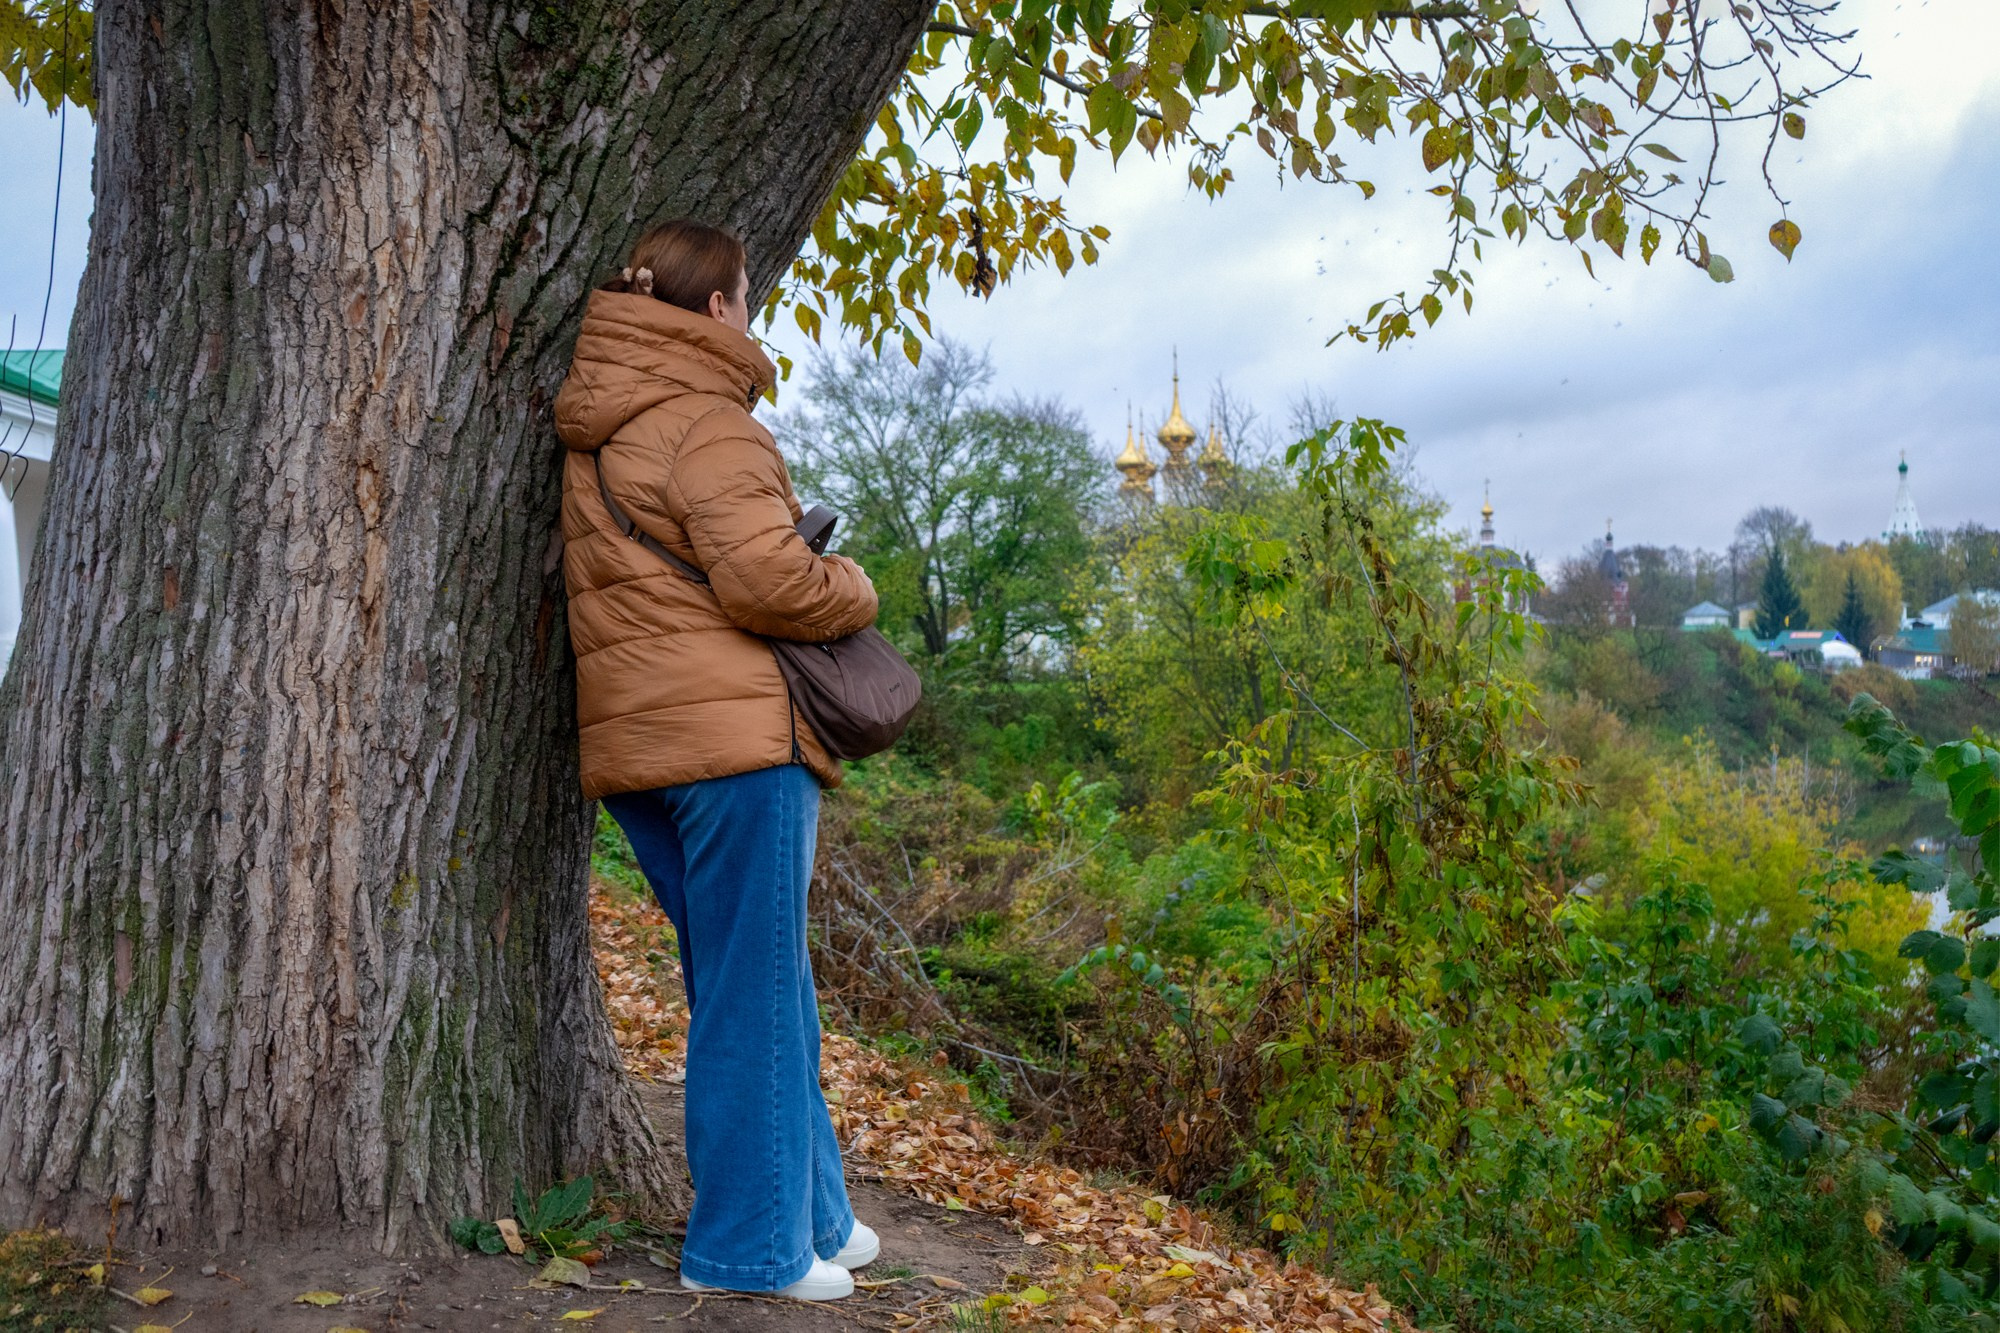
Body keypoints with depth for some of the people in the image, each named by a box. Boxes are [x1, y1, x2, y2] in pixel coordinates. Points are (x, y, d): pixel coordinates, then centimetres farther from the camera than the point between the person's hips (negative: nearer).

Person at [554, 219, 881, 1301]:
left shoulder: (591, 439, 19)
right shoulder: (706, 423, -10)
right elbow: (766, 580, -19)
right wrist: (854, 592, 0)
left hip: (632, 742, 9)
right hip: (732, 734, -9)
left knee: (761, 992, 17)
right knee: (753, 998, 0)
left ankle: (815, 1219, 28)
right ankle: (750, 1246, 10)